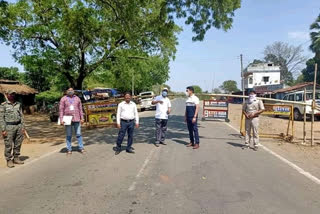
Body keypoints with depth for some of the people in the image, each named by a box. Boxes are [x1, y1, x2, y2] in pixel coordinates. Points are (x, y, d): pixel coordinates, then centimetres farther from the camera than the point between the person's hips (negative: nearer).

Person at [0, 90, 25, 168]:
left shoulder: (18, 104, 12)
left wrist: (23, 127, 7)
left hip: (19, 126, 4)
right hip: (9, 127, -4)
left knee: (18, 144, 9)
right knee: (8, 145, 0)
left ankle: (16, 158, 22)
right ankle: (9, 160, 10)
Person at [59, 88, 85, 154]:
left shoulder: (77, 98, 10)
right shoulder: (63, 99, 3)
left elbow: (80, 109, 12)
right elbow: (61, 110, 0)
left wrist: (82, 118, 6)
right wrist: (61, 120, -8)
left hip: (76, 119, 1)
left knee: (78, 134, 3)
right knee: (68, 135, 5)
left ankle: (81, 148, 9)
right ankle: (69, 149, 12)